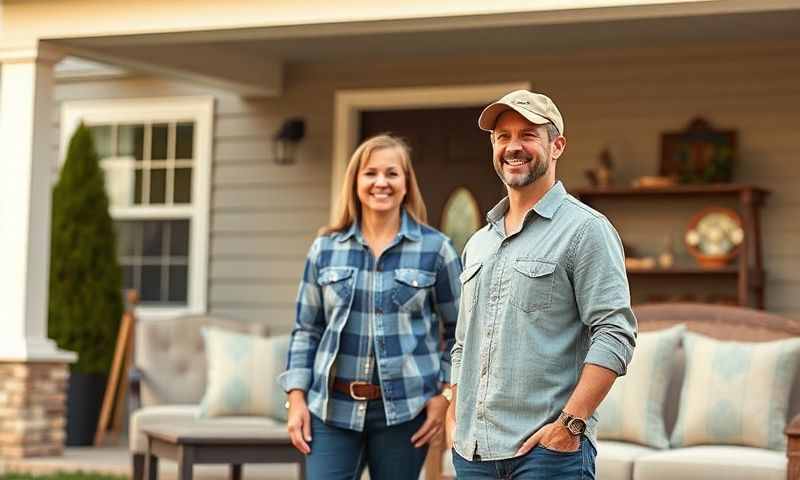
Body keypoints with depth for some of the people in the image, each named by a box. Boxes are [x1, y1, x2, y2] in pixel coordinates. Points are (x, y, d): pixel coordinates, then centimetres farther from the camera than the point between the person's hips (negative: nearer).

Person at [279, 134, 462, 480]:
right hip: (331, 406, 2)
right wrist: (297, 398, 3)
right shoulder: (325, 248, 6)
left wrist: (445, 394, -3)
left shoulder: (435, 248, 1)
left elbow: (459, 331, 5)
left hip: (404, 408, -1)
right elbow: (306, 330, 10)